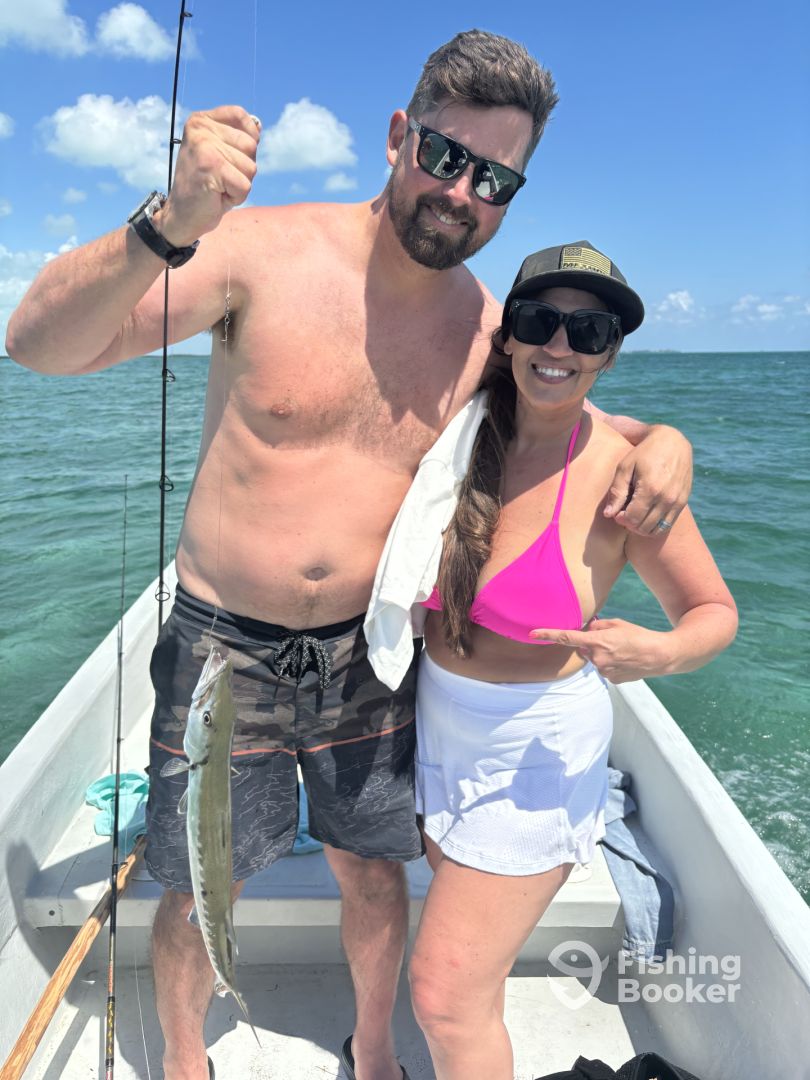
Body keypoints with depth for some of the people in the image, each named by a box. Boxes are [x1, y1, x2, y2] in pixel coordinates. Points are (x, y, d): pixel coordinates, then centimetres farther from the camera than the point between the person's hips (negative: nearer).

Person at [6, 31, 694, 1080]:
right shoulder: (264, 251, -15)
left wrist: (659, 438, -8)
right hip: (224, 646, -2)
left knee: (373, 872, 19)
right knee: (197, 894, 15)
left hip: (367, 654, 3)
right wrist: (169, 226, -38)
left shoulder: (488, 327, -3)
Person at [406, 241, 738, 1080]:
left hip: (534, 751, -5)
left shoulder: (623, 474, -20)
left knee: (444, 995, 2)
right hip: (435, 725, 5)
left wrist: (660, 653, -28)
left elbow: (715, 610, -8)